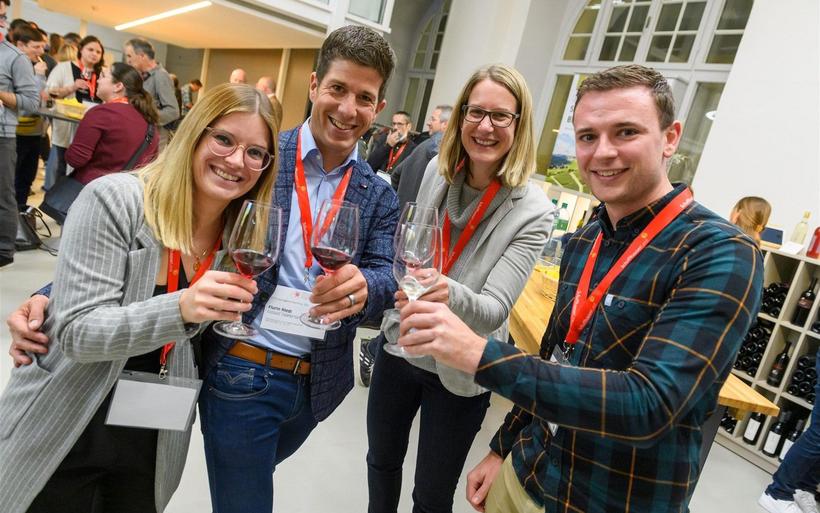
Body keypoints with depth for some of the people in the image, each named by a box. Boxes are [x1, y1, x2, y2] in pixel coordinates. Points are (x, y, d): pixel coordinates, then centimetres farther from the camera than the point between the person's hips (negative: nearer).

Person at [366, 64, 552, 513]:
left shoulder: (531, 211, -21)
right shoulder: (437, 171, -7)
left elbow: (495, 309, -26)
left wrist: (452, 294, -46)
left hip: (457, 373, -4)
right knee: (381, 461, 25)